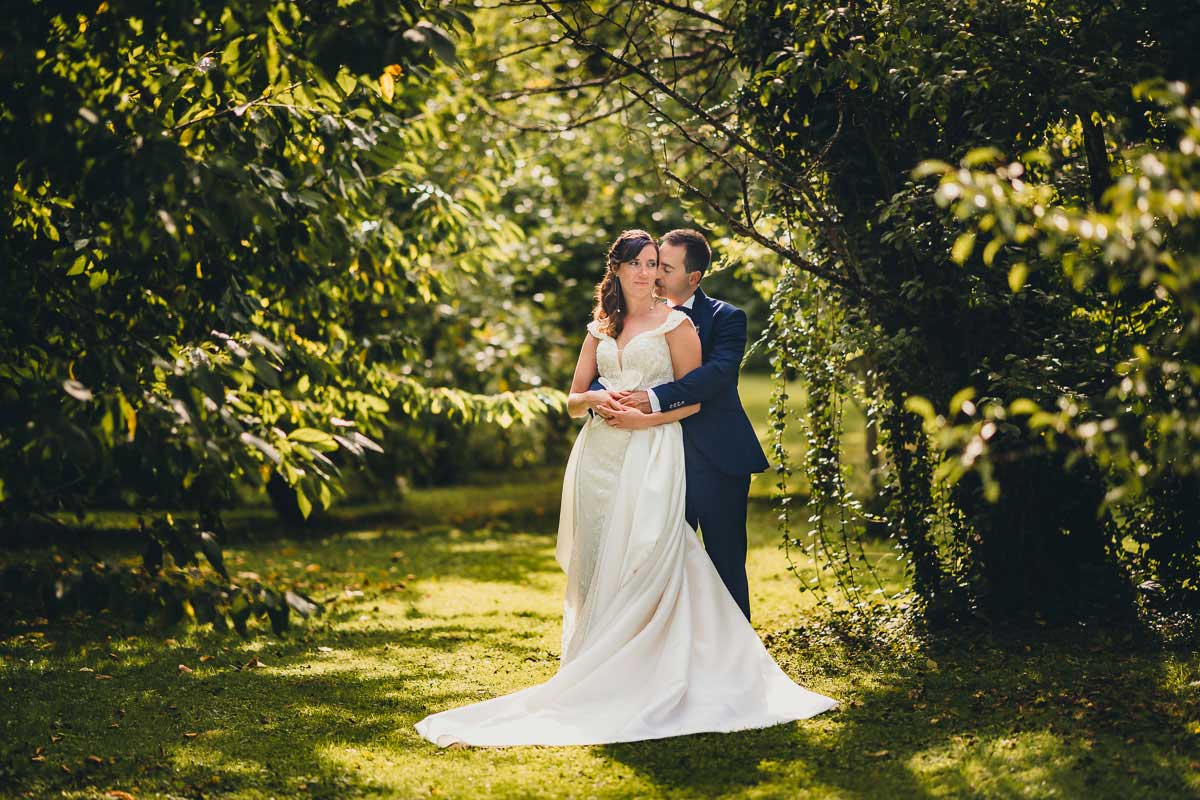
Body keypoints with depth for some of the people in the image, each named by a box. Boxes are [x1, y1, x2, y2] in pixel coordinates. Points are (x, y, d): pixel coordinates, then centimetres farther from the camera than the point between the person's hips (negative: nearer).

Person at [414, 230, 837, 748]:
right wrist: (596, 400, -6)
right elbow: (573, 401, 16)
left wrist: (644, 417, -13)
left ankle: (639, 678, -7)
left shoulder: (675, 324, 3)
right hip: (598, 455, 5)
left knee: (642, 564, -11)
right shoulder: (600, 329, 17)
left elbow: (693, 399, 0)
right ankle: (595, 672, 5)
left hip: (651, 454, -5)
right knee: (597, 565, 2)